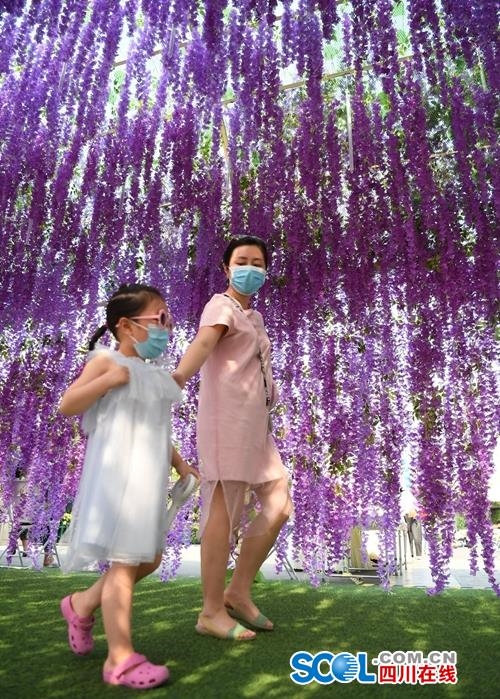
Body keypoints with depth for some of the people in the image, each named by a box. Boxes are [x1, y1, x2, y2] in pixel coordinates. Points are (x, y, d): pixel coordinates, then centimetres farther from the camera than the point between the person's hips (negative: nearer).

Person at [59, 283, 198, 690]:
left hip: (148, 477, 9)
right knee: (125, 561, -5)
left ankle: (83, 604, 35)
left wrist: (180, 463, 17)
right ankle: (121, 659, 8)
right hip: (118, 474, -9)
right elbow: (66, 406, -11)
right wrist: (107, 380, -21)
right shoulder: (108, 360, -7)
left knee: (149, 558, 16)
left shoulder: (155, 375, 15)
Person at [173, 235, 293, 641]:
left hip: (255, 424, 9)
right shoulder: (222, 306, -4)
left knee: (279, 505, 8)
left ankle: (238, 592, 20)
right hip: (228, 418, -9)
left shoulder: (254, 316, 24)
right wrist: (176, 378, -43)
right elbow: (203, 342, -25)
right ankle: (212, 612, 10)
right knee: (224, 511, -5)